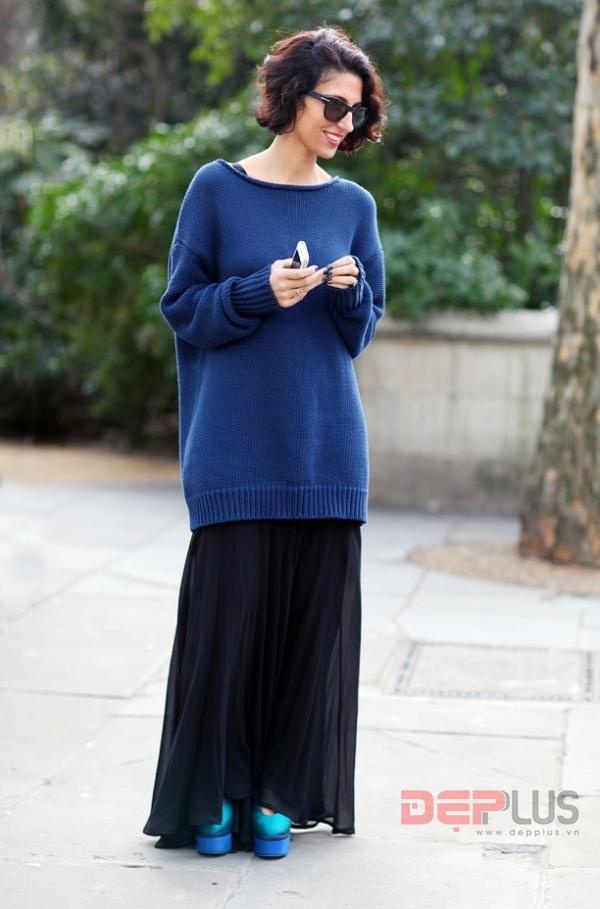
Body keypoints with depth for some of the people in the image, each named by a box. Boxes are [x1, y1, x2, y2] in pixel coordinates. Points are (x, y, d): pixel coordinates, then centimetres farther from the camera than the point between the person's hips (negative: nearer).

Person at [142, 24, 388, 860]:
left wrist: (352, 292, -9)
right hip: (237, 448, -3)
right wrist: (260, 293, -14)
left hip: (326, 449, 3)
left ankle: (281, 797, 12)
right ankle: (213, 796, 9)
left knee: (313, 617, 2)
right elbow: (183, 307, 2)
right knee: (227, 610, -4)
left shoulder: (353, 206, 10)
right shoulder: (219, 188, 2)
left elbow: (362, 332, 13)